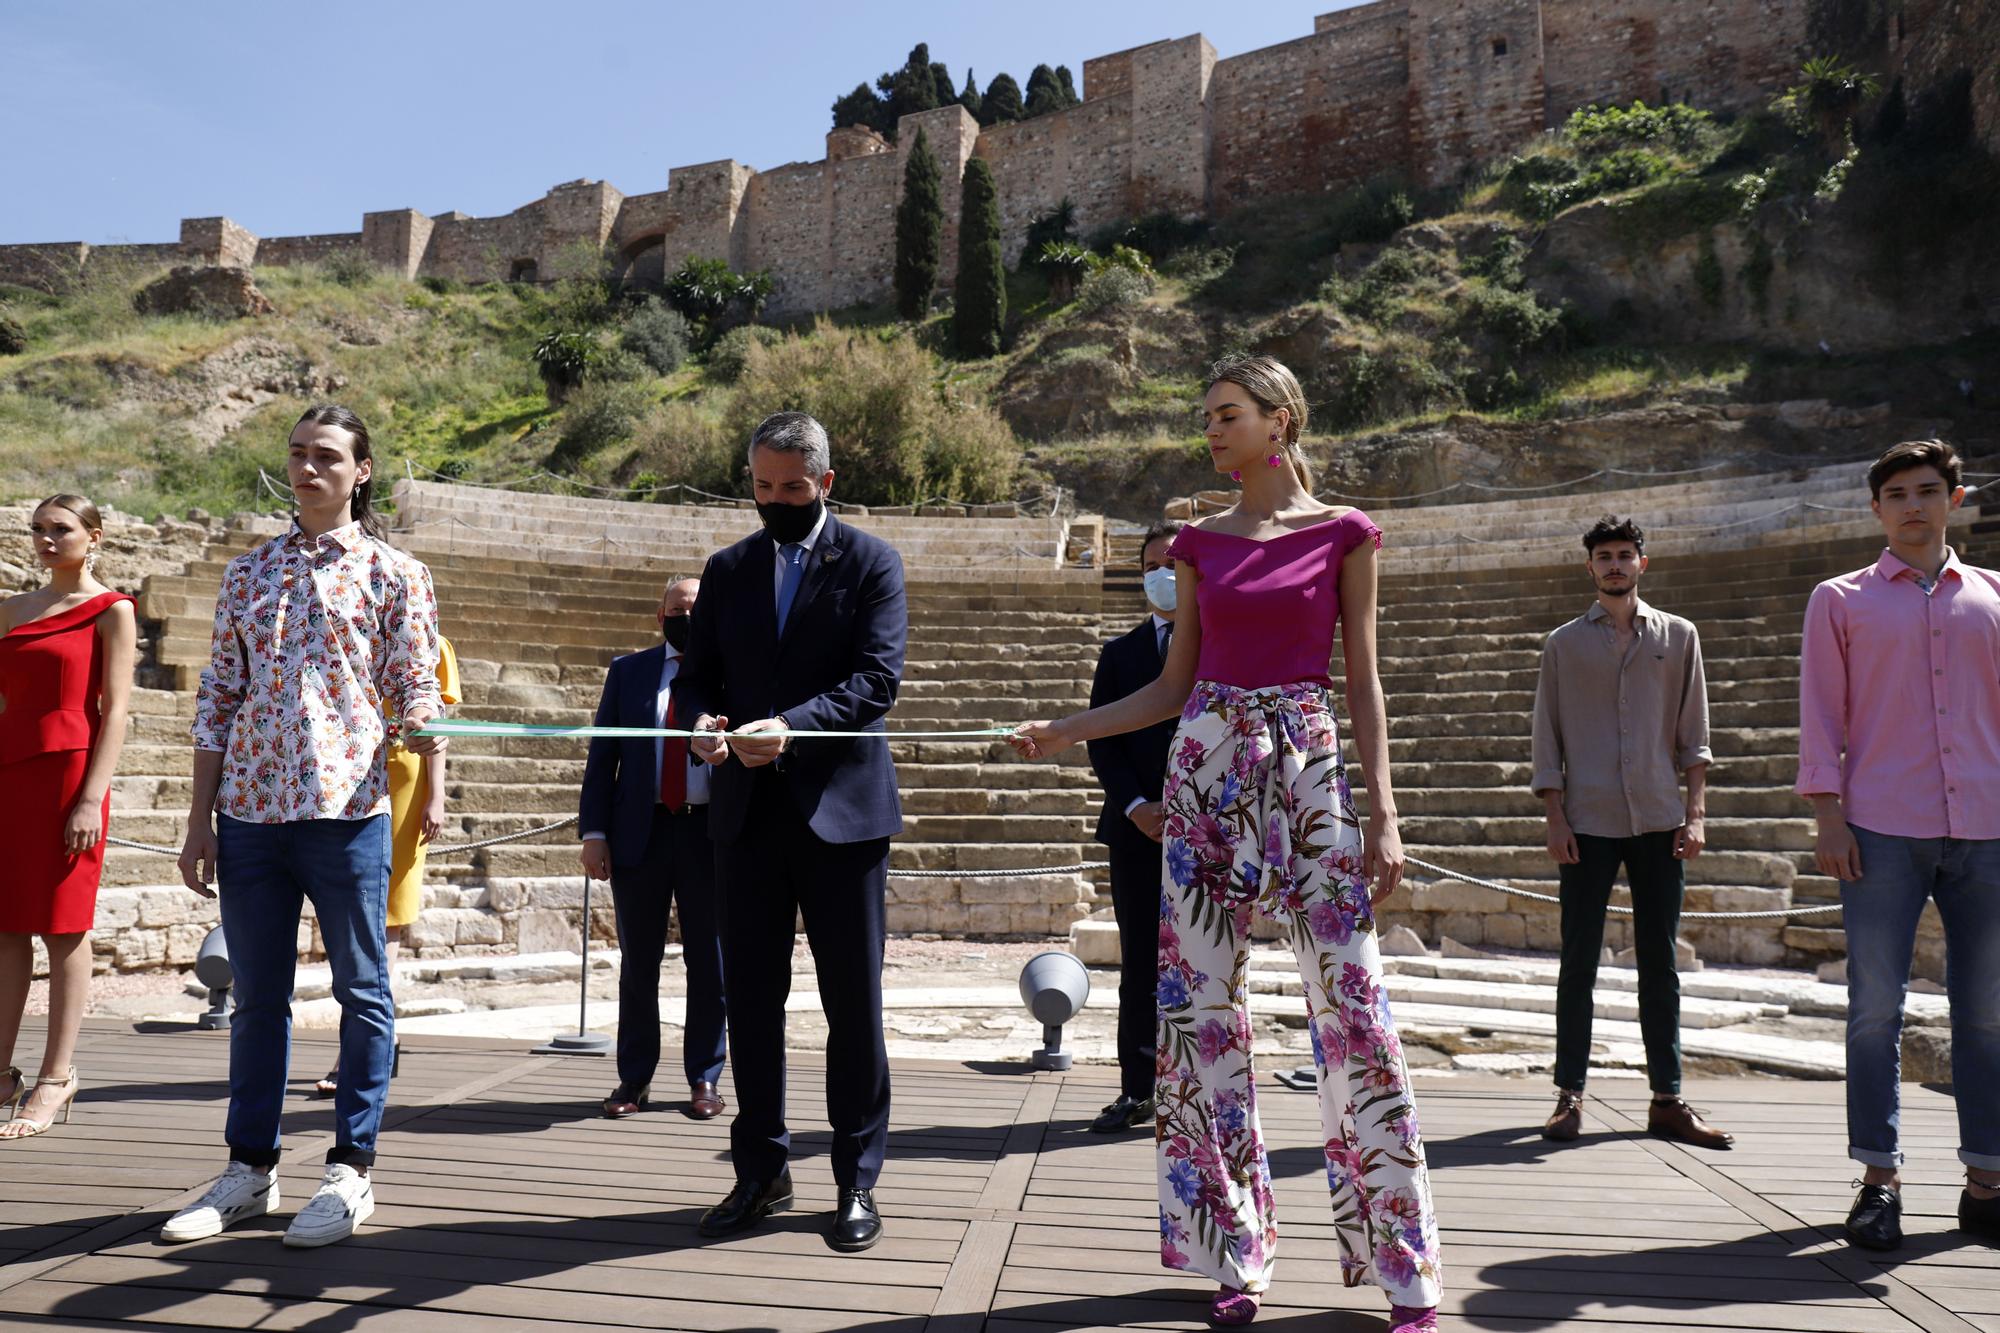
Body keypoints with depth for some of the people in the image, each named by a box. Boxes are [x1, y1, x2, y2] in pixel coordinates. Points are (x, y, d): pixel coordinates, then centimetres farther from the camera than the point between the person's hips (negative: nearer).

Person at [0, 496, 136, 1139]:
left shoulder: (111, 610, 0)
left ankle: (55, 1080, 3)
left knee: (63, 929, -2)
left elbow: (114, 710, -6)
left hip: (68, 772, -5)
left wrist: (92, 797, -14)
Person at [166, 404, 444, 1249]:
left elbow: (416, 690, 2)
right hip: (250, 808, 4)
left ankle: (350, 1172, 15)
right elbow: (219, 697, 12)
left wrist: (422, 730, -19)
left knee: (362, 993, 4)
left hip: (347, 807, -4)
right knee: (256, 996, 12)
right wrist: (200, 817, 8)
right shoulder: (249, 572, 13)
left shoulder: (394, 574, 2)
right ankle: (250, 1169, 24)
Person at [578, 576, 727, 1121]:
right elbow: (602, 755, 7)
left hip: (711, 833, -1)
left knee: (709, 961, 5)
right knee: (638, 961, 8)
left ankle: (704, 1079, 16)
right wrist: (594, 832, -2)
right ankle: (634, 1078, 18)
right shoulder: (628, 671, 10)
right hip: (640, 832, 2)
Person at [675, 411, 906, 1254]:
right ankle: (761, 1173, 23)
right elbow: (698, 672, 12)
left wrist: (792, 726, -25)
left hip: (841, 808, -4)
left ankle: (857, 1182, 16)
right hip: (747, 813, 4)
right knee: (750, 999, 9)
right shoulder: (727, 570, 14)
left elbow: (877, 676, -10)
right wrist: (703, 722, -11)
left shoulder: (870, 562, 0)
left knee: (853, 1004, 3)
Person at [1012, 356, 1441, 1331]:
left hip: (1309, 772, -3)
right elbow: (1173, 686, 12)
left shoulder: (1343, 534, 3)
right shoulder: (1201, 542, 11)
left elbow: (1362, 684, 2)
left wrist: (1384, 813, -6)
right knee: (1200, 1002, 3)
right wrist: (1064, 730, 5)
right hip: (1206, 773, 4)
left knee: (1350, 1002, -6)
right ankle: (1236, 1251, 16)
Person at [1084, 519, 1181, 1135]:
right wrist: (1135, 806, -8)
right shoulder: (1120, 653, 12)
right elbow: (1102, 740, 7)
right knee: (1141, 962, 6)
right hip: (1137, 829, 2)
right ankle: (1137, 1090, 14)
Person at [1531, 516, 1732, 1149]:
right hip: (1588, 823, -1)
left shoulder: (1677, 636, 10)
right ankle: (1569, 1095, 7)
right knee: (1579, 961, 1)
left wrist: (1695, 812, 0)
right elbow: (1547, 736, 5)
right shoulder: (1564, 643, 7)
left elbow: (1693, 733, 9)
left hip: (1658, 820, 1)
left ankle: (1667, 1099, 12)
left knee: (1660, 961, 6)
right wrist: (1556, 818, -3)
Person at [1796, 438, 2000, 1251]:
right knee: (1876, 1007, -2)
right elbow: (1820, 711, 5)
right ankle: (1879, 1180, 4)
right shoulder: (1841, 600, 10)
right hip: (1883, 829, -2)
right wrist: (1826, 815, -4)